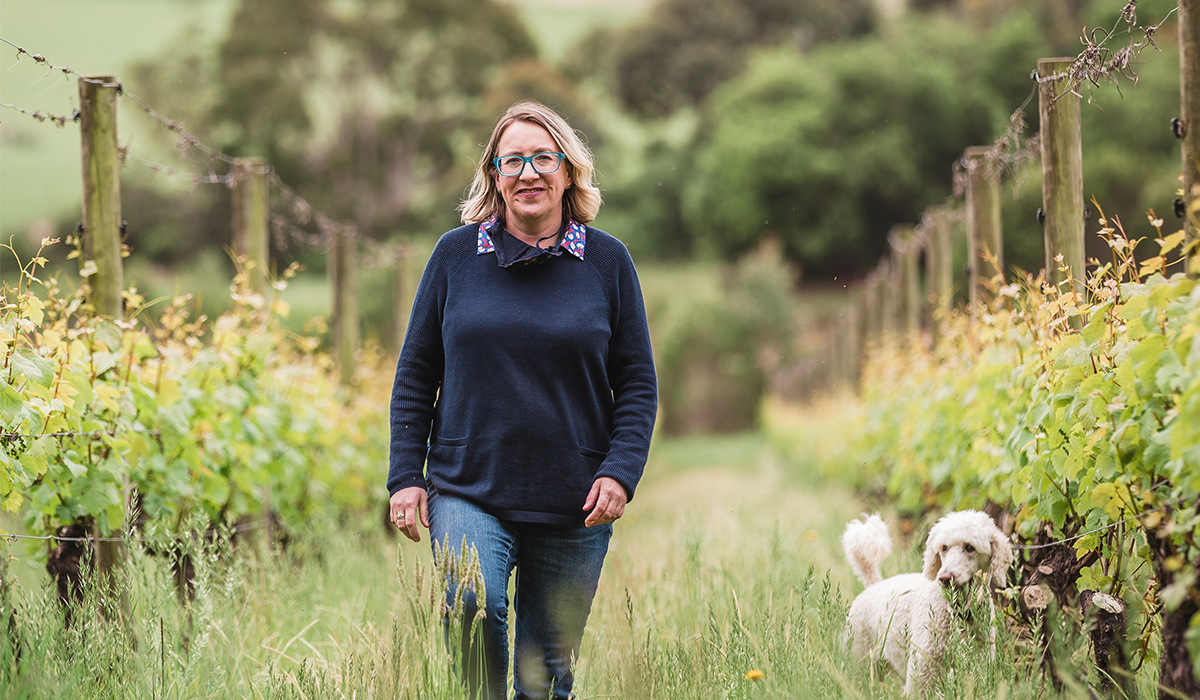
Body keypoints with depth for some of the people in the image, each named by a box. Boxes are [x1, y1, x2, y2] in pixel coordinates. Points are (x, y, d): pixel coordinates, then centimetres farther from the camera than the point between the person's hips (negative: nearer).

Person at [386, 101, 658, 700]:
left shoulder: (608, 261, 5)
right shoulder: (456, 254, 5)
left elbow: (638, 382, 7)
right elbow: (415, 374, 9)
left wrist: (621, 472, -7)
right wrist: (406, 476, 2)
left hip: (574, 505, 1)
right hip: (467, 493, -1)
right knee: (474, 615, -26)